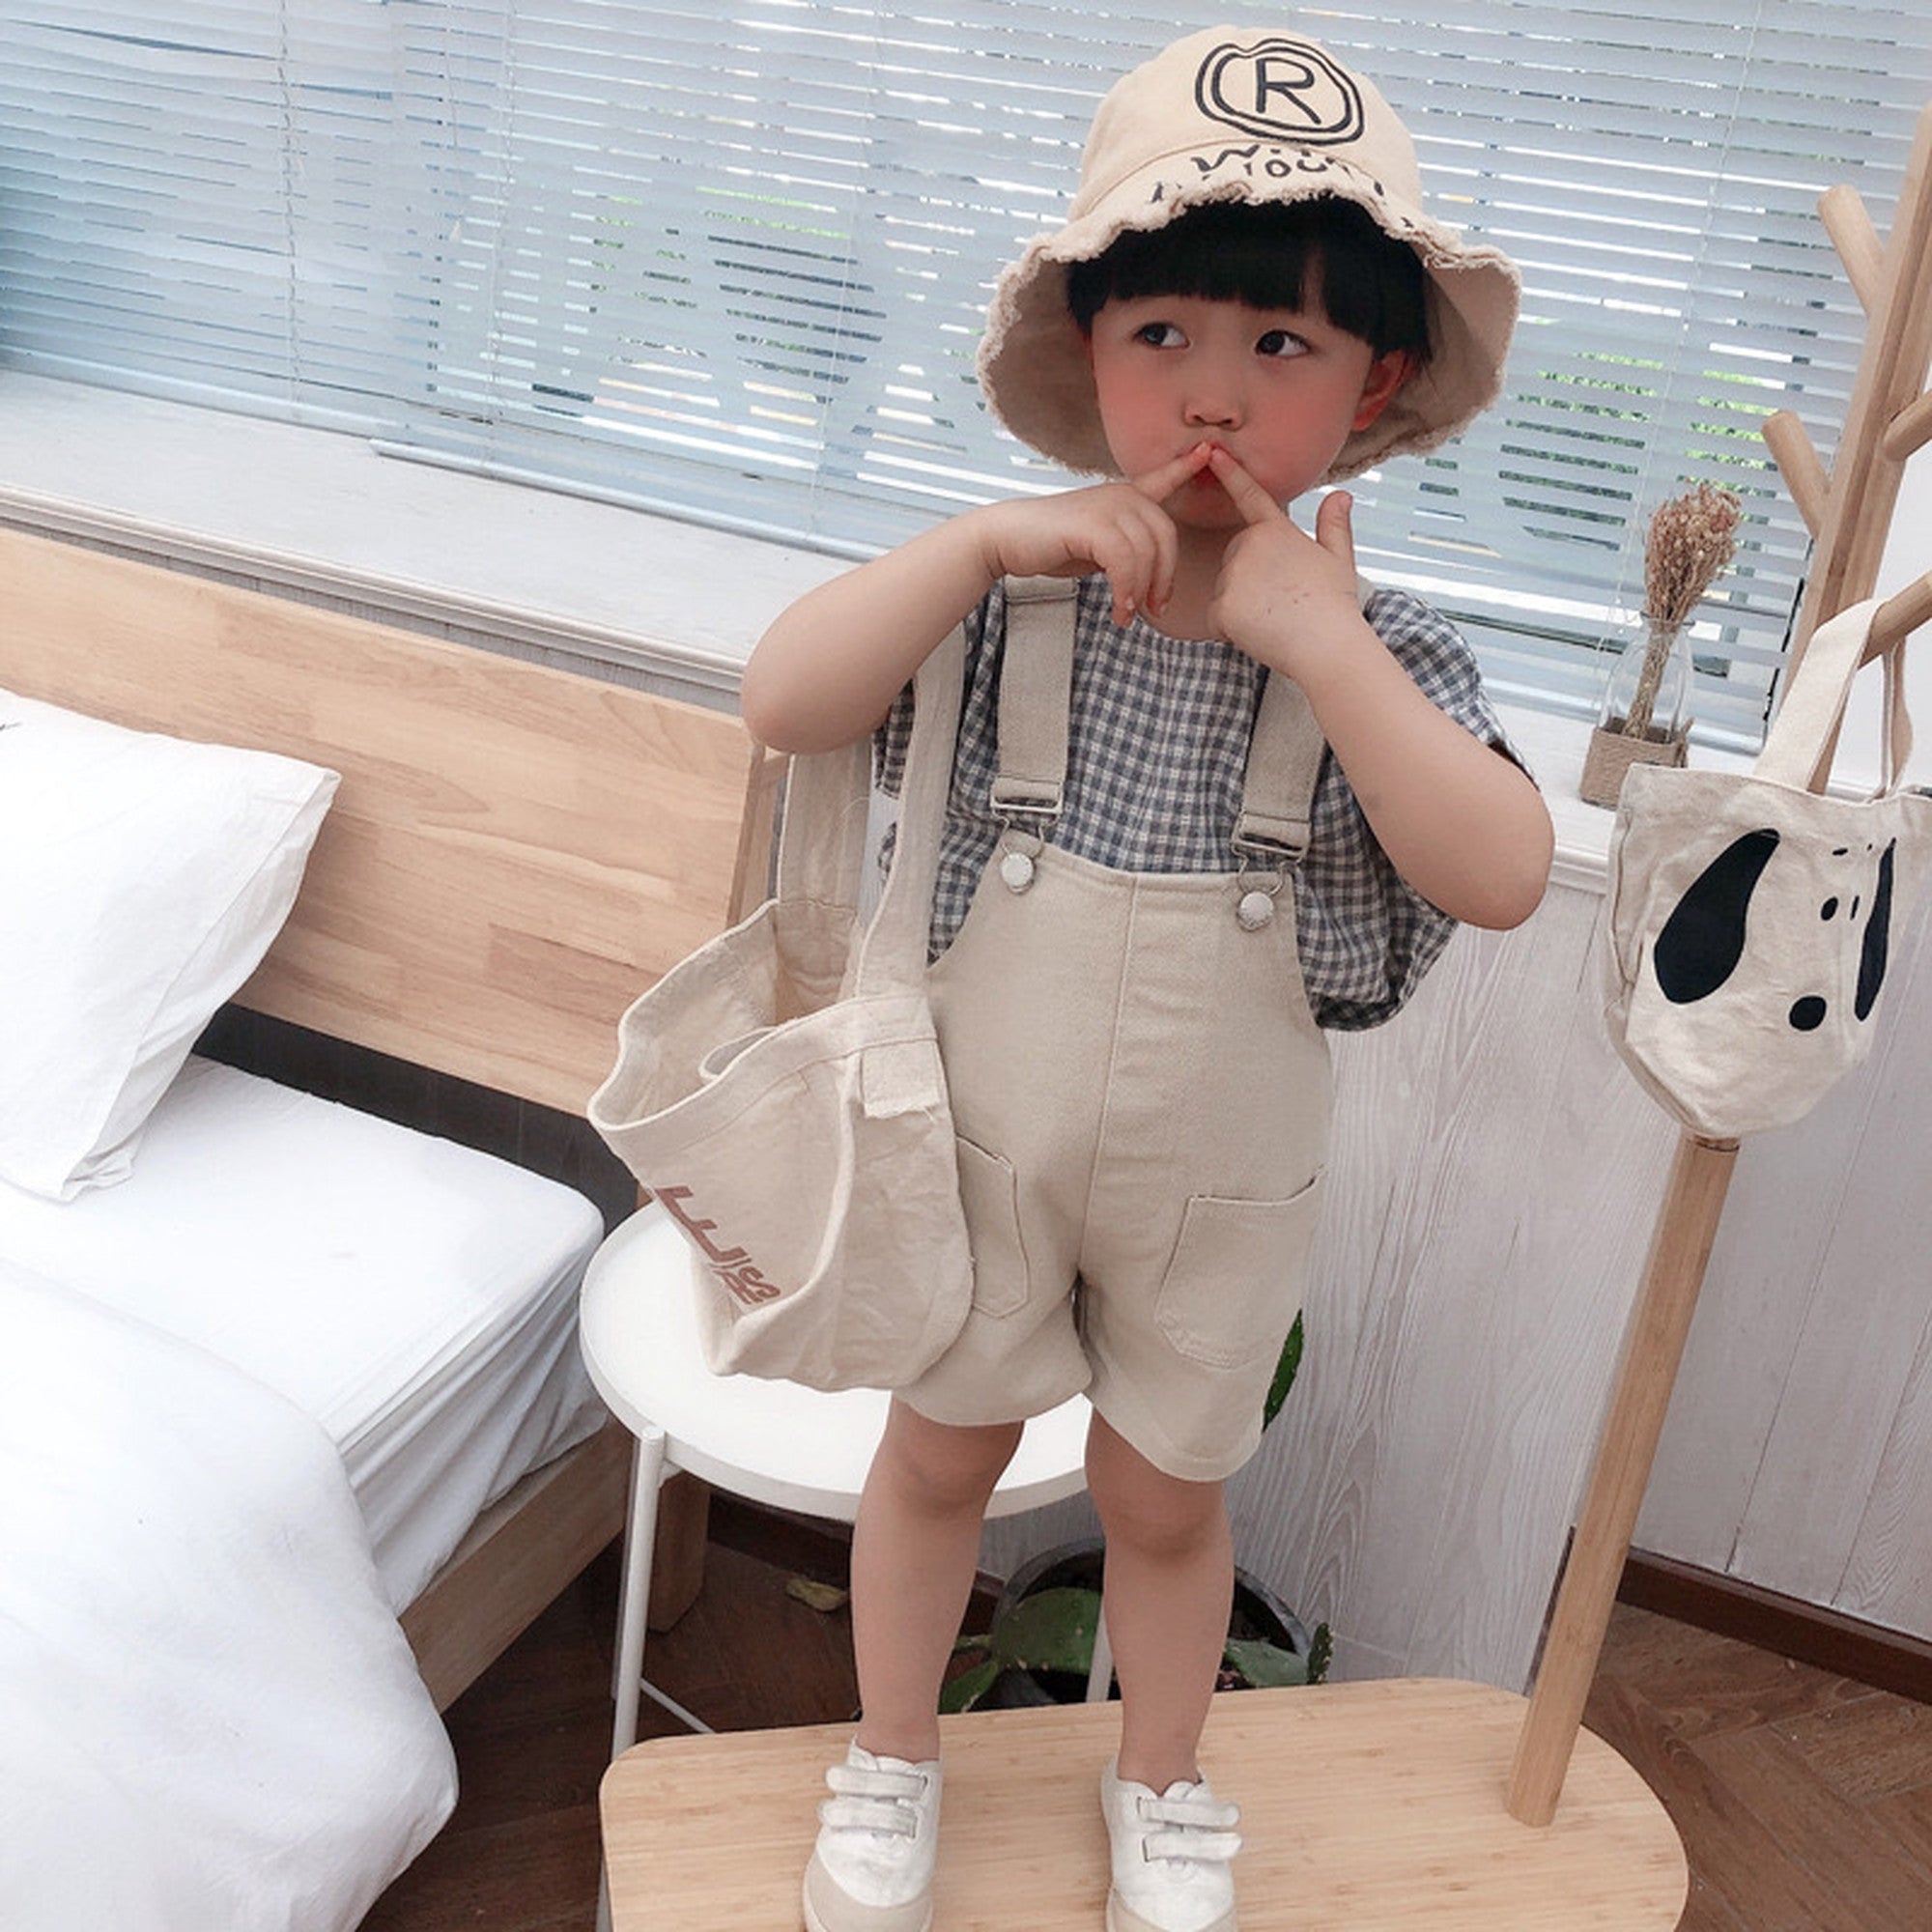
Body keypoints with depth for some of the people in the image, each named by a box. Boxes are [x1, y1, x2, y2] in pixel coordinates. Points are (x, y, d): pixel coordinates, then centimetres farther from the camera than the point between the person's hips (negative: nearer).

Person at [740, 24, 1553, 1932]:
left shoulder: (1382, 649, -14)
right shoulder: (1008, 596, -14)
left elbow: (1499, 878, -28)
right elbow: (781, 702, -23)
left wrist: (1315, 635, -31)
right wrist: (979, 538, -29)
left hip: (1221, 1180, 0)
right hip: (984, 1134, 1)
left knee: (1162, 1493, 21)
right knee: (940, 1451, 21)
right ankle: (890, 1762, 48)